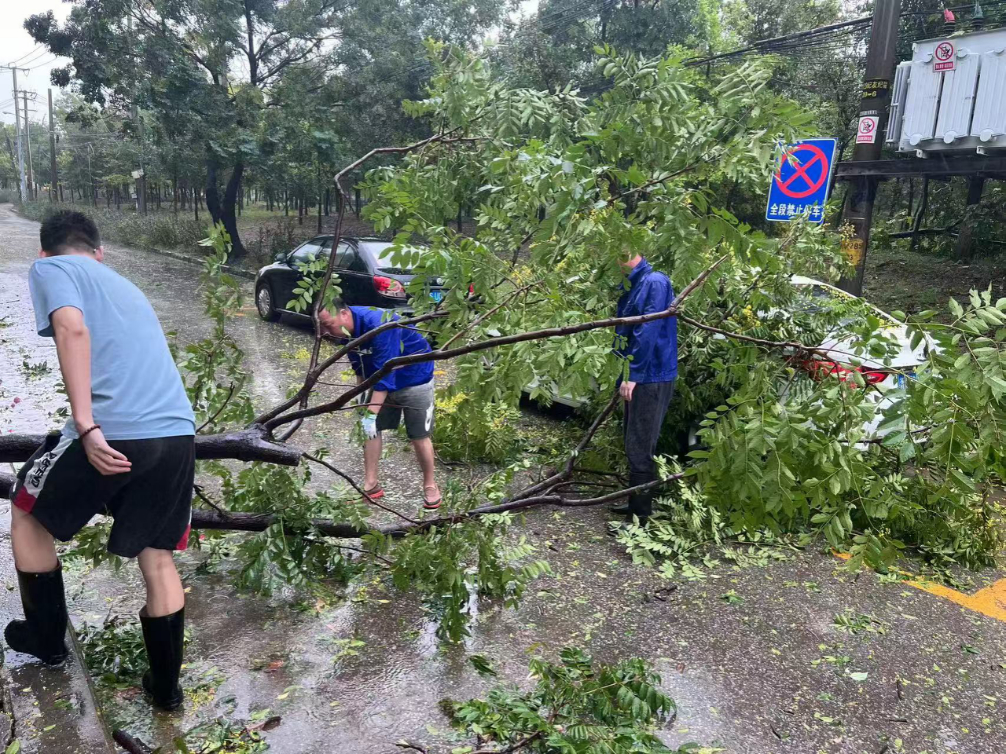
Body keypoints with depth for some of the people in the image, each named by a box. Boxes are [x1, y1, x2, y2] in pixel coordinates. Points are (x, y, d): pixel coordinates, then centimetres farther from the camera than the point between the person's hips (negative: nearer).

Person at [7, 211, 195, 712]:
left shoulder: (50, 268, 10)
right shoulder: (125, 286, 31)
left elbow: (72, 329, -12)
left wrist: (86, 424, -17)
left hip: (111, 433, -5)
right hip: (178, 434, 6)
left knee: (27, 514, 25)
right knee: (157, 558, 20)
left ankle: (46, 641, 39)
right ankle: (166, 688, 28)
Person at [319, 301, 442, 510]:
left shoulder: (378, 325, -35)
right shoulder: (348, 328, -11)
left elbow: (384, 374, -38)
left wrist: (371, 414, -40)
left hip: (415, 380, -7)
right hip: (379, 380, 7)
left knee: (419, 437, -1)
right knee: (370, 428, 3)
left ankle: (430, 485, 17)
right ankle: (370, 485, 14)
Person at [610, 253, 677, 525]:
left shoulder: (655, 282, -15)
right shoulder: (631, 286, 13)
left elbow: (648, 332, -22)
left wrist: (633, 375, -22)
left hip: (651, 379, -9)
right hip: (637, 378, 10)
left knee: (639, 449, -4)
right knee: (633, 445, 18)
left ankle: (640, 516, 6)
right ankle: (637, 504, 31)